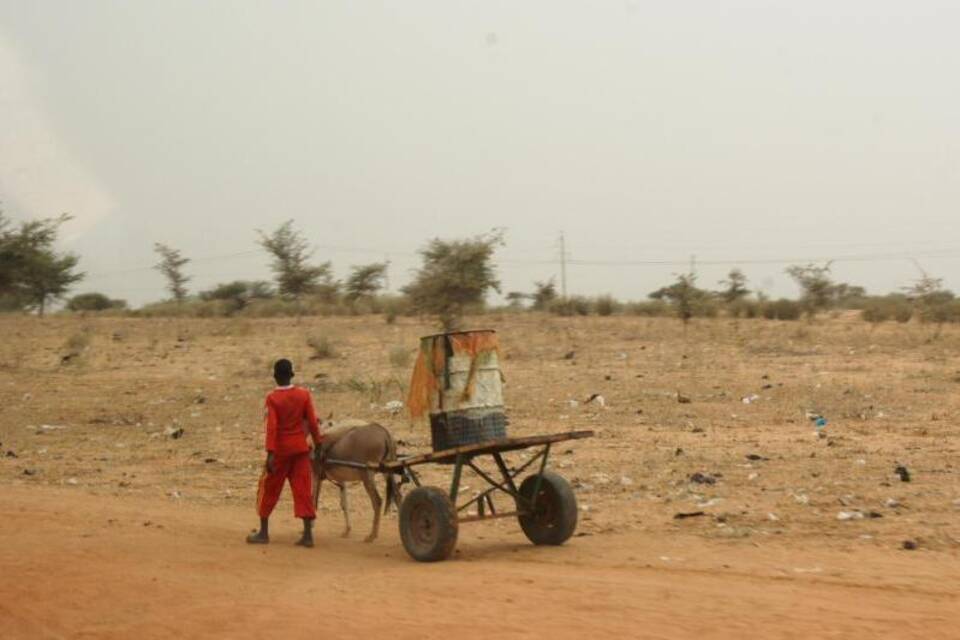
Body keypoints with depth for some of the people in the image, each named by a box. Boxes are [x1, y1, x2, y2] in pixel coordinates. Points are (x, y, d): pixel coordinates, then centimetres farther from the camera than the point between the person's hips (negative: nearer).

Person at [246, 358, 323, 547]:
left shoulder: (272, 398, -10)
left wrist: (270, 453, -18)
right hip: (300, 448, 2)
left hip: (280, 449, -2)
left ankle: (264, 533, 14)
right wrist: (318, 446, 7)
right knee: (303, 489, 2)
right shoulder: (304, 395, -2)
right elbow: (312, 422, -2)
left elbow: (272, 426, -16)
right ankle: (308, 534, -2)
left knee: (269, 489, 10)